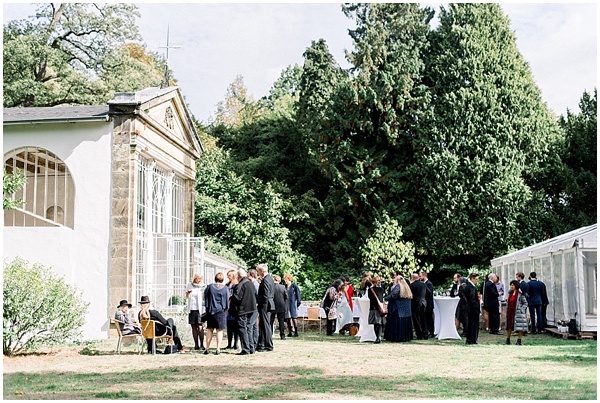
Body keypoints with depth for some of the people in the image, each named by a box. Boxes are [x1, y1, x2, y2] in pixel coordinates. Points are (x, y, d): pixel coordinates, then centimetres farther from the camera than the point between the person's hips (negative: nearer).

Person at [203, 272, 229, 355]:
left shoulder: (209, 287, -2)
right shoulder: (225, 288, -2)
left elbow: (205, 298, 5)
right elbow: (227, 300, 4)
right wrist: (226, 309, 18)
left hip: (210, 310, 1)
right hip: (221, 311, -1)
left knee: (209, 329, 10)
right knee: (219, 330, 3)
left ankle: (207, 348, 9)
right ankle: (218, 349, 0)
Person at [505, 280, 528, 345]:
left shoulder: (520, 294, -9)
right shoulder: (510, 293, 11)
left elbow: (525, 303, -7)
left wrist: (521, 310, -15)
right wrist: (507, 312, 11)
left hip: (518, 312, -6)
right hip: (510, 312, 6)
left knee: (520, 326, -4)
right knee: (509, 326, 9)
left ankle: (519, 340, 5)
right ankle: (508, 339, 18)